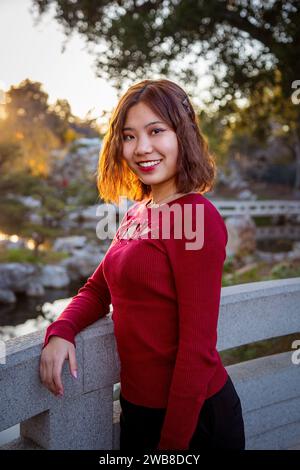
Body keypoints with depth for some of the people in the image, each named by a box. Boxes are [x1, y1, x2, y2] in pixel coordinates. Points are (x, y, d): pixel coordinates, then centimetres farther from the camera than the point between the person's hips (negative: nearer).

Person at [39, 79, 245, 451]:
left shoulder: (197, 217, -20)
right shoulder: (137, 213, 4)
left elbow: (198, 346, -21)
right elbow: (97, 289, 9)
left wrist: (171, 442, -17)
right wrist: (60, 332, -10)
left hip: (193, 417, -7)